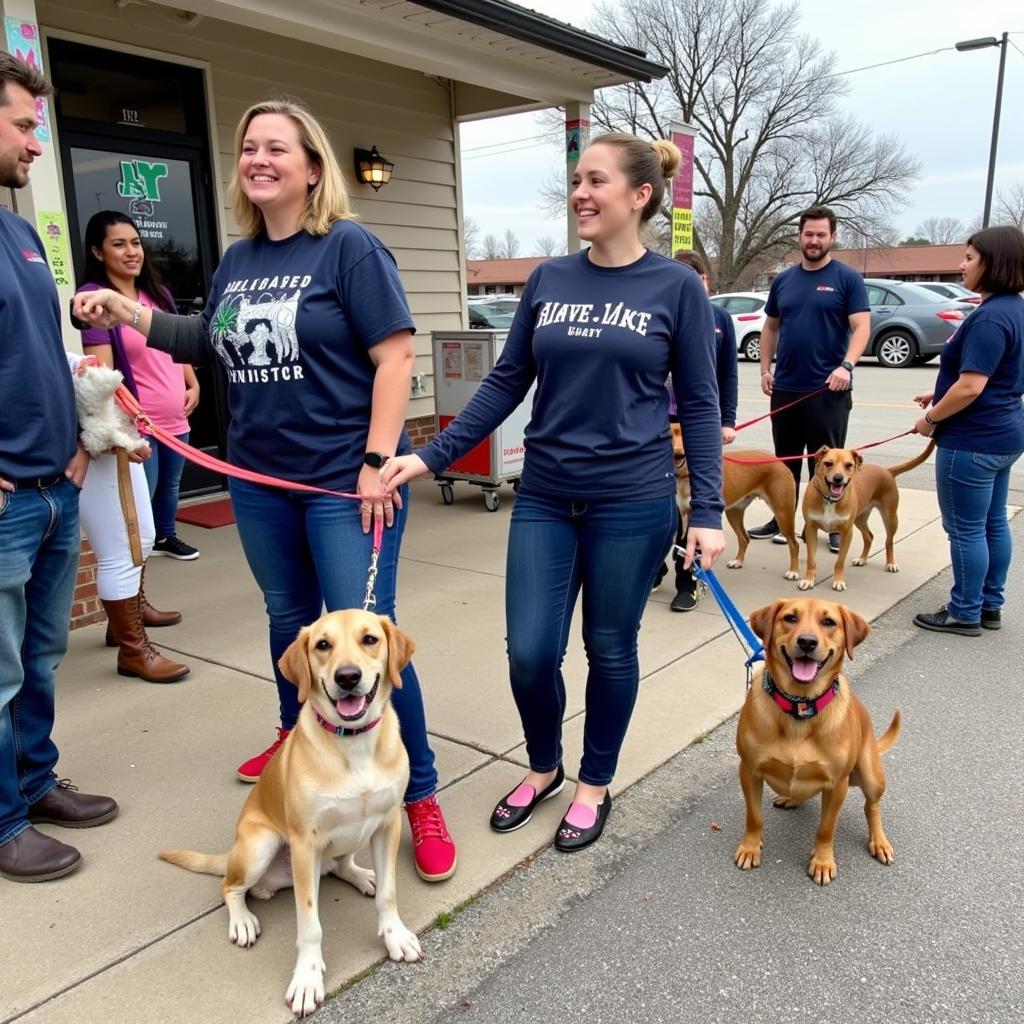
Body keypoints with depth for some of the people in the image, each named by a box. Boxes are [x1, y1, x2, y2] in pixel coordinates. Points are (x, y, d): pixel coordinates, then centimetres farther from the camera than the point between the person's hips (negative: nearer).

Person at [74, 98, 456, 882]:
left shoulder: (350, 247, -8)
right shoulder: (237, 259, 10)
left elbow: (395, 355, -14)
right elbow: (212, 342, 25)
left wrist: (379, 462, -19)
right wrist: (126, 311, 14)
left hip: (345, 479, -6)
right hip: (260, 478, 6)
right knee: (289, 620, 19)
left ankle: (420, 794, 9)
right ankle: (296, 736, 43)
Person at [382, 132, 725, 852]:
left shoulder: (676, 287, -3)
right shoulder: (549, 280, 6)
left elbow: (699, 405, -2)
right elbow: (507, 382, 7)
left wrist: (709, 510, -7)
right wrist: (433, 456, 0)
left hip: (632, 504, -3)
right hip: (545, 499, 3)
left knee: (610, 650, 10)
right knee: (530, 652, 3)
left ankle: (595, 785, 33)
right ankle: (543, 767, 33)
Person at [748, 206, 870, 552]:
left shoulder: (848, 279, -2)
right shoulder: (783, 280, 10)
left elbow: (861, 327, -9)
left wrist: (846, 365, -25)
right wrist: (765, 369, 7)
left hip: (828, 389, -4)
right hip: (785, 387, 4)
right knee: (785, 459, 12)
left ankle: (833, 525, 14)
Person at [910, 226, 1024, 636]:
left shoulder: (991, 317, -22)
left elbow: (970, 387, -25)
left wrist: (931, 418, -12)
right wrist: (940, 396, 16)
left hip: (973, 441, -11)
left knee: (966, 529, 0)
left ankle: (965, 614, 11)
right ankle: (990, 606, 28)